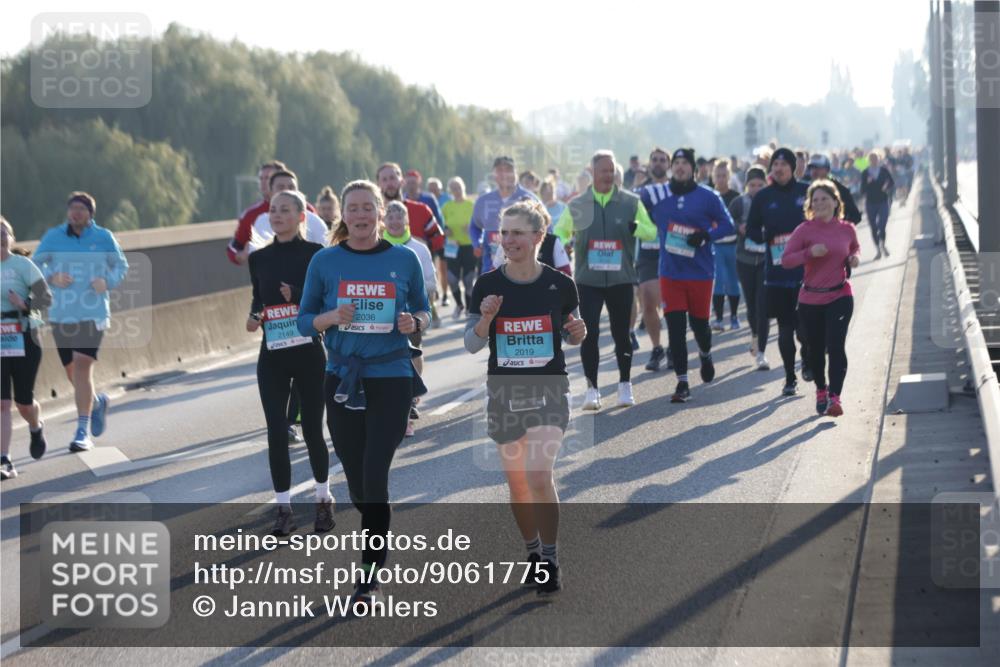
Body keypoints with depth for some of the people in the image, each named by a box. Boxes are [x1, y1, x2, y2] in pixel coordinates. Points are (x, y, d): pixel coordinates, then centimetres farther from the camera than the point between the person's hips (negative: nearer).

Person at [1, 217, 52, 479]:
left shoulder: (22, 264, -5)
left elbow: (45, 298, -8)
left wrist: (25, 305, -26)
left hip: (23, 341, -2)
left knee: (24, 402, 5)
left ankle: (36, 428, 41)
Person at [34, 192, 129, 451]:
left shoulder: (103, 237, 0)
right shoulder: (53, 236, 1)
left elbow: (121, 266, 10)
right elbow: (35, 265, 6)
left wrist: (107, 282, -10)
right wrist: (52, 278, -15)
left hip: (92, 313, -3)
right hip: (61, 315, 3)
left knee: (82, 369, -16)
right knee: (73, 374, 12)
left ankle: (83, 432, -12)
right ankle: (97, 402, 44)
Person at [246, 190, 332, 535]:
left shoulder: (315, 254, -4)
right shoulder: (260, 258, 8)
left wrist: (298, 297, -21)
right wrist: (255, 315, -5)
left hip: (309, 353, -3)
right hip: (272, 355, 3)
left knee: (312, 429, 5)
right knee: (276, 432, -4)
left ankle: (323, 498, 26)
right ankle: (283, 507, 4)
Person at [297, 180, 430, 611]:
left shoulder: (404, 260, 1)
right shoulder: (325, 261, 2)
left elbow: (423, 310, 11)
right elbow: (305, 320, 6)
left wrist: (414, 322, -11)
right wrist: (332, 317, -15)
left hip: (392, 378, -2)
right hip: (343, 378, 2)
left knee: (375, 475, -10)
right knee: (356, 478, 9)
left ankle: (369, 580, -4)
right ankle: (378, 541, 36)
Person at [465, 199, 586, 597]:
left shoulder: (560, 285, -5)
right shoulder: (487, 286, -4)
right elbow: (472, 345, -1)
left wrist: (577, 333, -13)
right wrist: (485, 320, -20)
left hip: (549, 391, -2)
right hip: (504, 394, 2)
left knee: (539, 475, -17)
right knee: (517, 481, 12)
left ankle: (550, 561, -6)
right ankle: (533, 552, 32)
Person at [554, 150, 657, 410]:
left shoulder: (631, 202, 3)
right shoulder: (577, 205, 5)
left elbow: (652, 232, 2)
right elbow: (560, 232, 14)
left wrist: (635, 227, -20)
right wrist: (560, 244, -10)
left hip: (621, 280, 0)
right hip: (588, 279, 0)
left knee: (621, 333, 7)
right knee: (589, 333, -6)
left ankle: (625, 386, 21)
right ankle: (592, 388, 2)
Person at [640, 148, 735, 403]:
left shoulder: (708, 197, -3)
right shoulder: (655, 195, 2)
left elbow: (727, 225, 0)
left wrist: (706, 236, -16)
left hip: (700, 271, -1)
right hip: (670, 273, 1)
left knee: (699, 323, 7)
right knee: (676, 327, -4)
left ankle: (705, 355, 43)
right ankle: (682, 383, 4)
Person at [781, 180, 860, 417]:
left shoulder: (847, 229, 1)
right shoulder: (805, 230, -6)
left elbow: (855, 248, 22)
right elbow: (785, 259, -10)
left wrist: (855, 258, 0)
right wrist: (809, 252, -25)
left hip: (840, 297, 0)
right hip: (810, 299, 0)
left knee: (836, 346, -15)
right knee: (816, 350, 13)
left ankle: (834, 397, -17)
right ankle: (821, 391, 37)